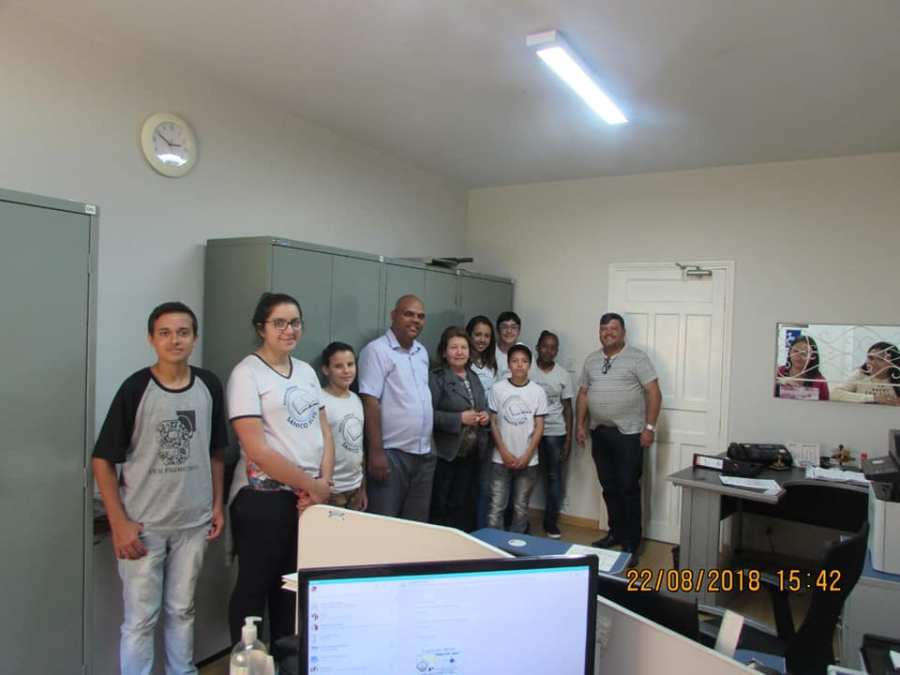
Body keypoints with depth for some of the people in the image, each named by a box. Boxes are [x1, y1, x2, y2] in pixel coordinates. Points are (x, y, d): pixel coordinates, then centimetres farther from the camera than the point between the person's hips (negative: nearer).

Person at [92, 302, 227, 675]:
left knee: (182, 610, 19)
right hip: (143, 524, -3)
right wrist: (119, 522, -11)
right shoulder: (135, 388, -11)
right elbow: (103, 459, -8)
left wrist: (217, 503, 6)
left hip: (193, 521, 3)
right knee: (140, 618, 7)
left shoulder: (209, 386, -1)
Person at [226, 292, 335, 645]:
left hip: (311, 497, 7)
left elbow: (324, 431, 10)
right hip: (264, 497, -6)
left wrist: (323, 481, -5)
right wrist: (312, 485, -13)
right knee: (255, 586, 7)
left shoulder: (306, 371, 10)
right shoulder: (247, 373, -11)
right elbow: (257, 450, -17)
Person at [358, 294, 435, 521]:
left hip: (424, 453, 7)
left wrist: (430, 444, 15)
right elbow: (370, 402, -15)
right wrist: (376, 451, -19)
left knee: (417, 524, 15)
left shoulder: (422, 352, 12)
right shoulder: (377, 350, -10)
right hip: (392, 453, -7)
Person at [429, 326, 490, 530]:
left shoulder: (474, 378, 14)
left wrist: (486, 415, 1)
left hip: (471, 453, 7)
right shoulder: (436, 378, -9)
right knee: (440, 507, 0)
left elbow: (483, 407, 23)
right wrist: (459, 418, -21)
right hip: (445, 453, -6)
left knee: (465, 504, 14)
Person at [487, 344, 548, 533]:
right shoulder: (497, 388, -3)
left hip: (527, 460, 1)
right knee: (496, 507, 1)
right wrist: (505, 453, -6)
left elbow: (539, 426, 0)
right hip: (501, 459, -1)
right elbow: (493, 423, 0)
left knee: (521, 508, 10)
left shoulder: (538, 391, -1)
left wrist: (526, 456, -6)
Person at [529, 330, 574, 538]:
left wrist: (568, 438, 2)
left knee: (554, 476, 5)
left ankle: (551, 523, 16)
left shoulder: (563, 375, 4)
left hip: (555, 433, 2)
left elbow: (567, 408, 6)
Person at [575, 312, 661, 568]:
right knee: (609, 487, 13)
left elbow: (654, 393, -9)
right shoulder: (591, 360, 11)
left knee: (628, 488, -2)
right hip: (599, 432, 5)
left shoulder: (637, 358, -6)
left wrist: (649, 427, -14)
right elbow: (583, 394, 15)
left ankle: (631, 544, 8)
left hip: (628, 433, -5)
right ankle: (616, 534, 28)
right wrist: (580, 425, 9)